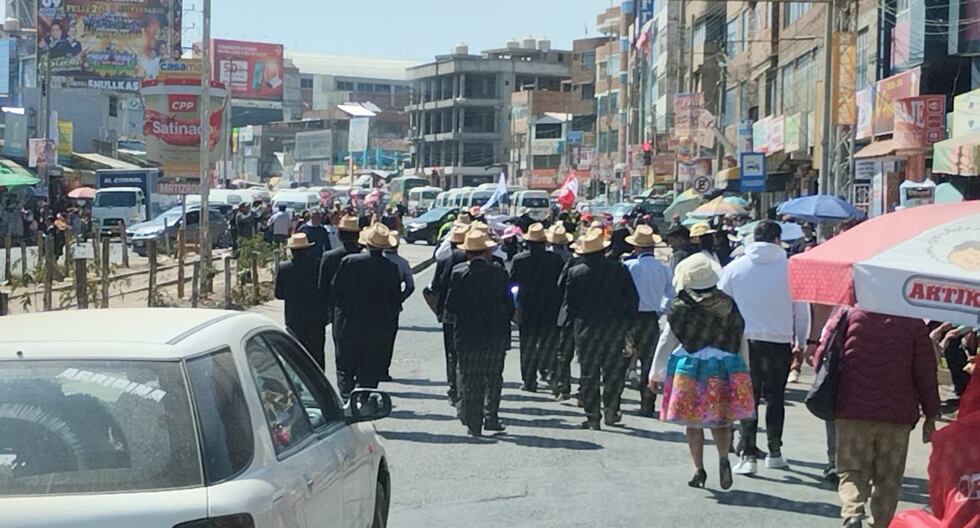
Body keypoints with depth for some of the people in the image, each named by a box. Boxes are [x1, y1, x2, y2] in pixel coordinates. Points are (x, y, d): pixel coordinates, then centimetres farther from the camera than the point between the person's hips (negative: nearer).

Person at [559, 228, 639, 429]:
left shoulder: (575, 272, -5)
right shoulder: (619, 269, -5)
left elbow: (568, 303, -1)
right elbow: (633, 299, -2)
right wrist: (626, 320, 10)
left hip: (585, 329, 0)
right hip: (614, 328, 0)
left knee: (589, 374, 6)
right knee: (614, 371, 13)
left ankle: (592, 417, 6)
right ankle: (611, 411, 11)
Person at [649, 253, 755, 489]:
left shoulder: (681, 308, -7)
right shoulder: (728, 306, -1)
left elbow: (666, 342, -1)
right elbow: (741, 341, 4)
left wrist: (656, 373, 8)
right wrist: (743, 371, 14)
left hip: (689, 369, -1)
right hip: (723, 368, 2)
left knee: (694, 421, 10)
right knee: (721, 420, 10)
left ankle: (699, 470, 12)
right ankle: (723, 457, -14)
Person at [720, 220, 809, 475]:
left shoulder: (734, 268, 0)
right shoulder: (791, 268, -4)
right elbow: (801, 309, 2)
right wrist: (801, 342, 13)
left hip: (744, 341, 1)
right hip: (779, 342, -1)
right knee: (775, 397, 13)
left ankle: (748, 455, -2)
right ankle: (774, 452, 19)